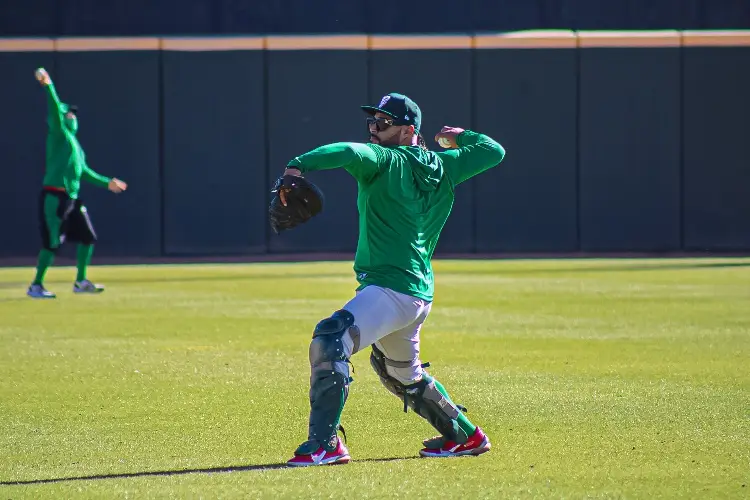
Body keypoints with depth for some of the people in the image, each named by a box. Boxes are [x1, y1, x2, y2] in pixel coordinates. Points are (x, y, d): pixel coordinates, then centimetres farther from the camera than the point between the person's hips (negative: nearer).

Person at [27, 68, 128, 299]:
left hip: (72, 199, 9)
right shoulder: (59, 134, -2)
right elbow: (55, 109, -17)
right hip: (54, 197, -9)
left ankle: (81, 282, 21)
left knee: (88, 237, 11)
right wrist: (48, 86, -31)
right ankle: (36, 286, -4)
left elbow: (83, 171, 30)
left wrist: (106, 183, 33)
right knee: (52, 243, -10)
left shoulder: (75, 144, 23)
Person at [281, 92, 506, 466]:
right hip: (419, 292, 10)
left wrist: (298, 166, -39)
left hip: (390, 288, -10)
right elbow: (493, 151, 21)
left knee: (329, 342, -23)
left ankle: (325, 443, -33)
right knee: (402, 372, 30)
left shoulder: (386, 161, -8)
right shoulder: (442, 167, 13)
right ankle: (465, 436, 40)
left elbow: (349, 152, -28)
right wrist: (459, 137, 37)